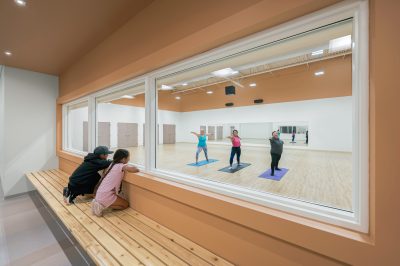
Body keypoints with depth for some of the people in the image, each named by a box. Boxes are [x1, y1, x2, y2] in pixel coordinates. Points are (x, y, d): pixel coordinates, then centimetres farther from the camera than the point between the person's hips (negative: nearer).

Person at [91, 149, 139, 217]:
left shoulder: (113, 164, 8)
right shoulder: (121, 166, -16)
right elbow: (134, 169, -29)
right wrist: (137, 169, -7)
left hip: (100, 194, 8)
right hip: (106, 196, -8)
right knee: (126, 204, 10)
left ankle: (98, 203, 13)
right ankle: (102, 206, -1)